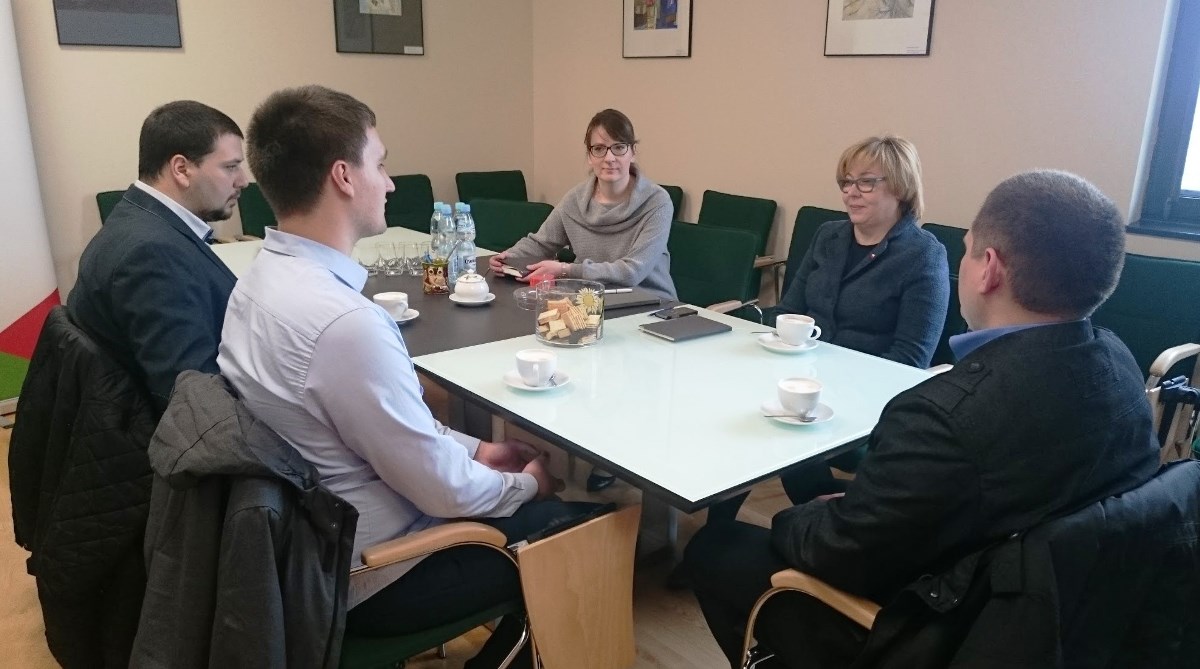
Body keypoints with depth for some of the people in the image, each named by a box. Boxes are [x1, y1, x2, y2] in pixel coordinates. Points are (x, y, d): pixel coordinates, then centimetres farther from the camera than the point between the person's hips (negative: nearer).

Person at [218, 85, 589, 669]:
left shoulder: (264, 277, -2)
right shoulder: (343, 321, -33)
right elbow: (445, 491, -23)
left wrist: (473, 448, 8)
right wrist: (526, 485, -5)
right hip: (370, 576, -8)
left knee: (500, 484, 21)